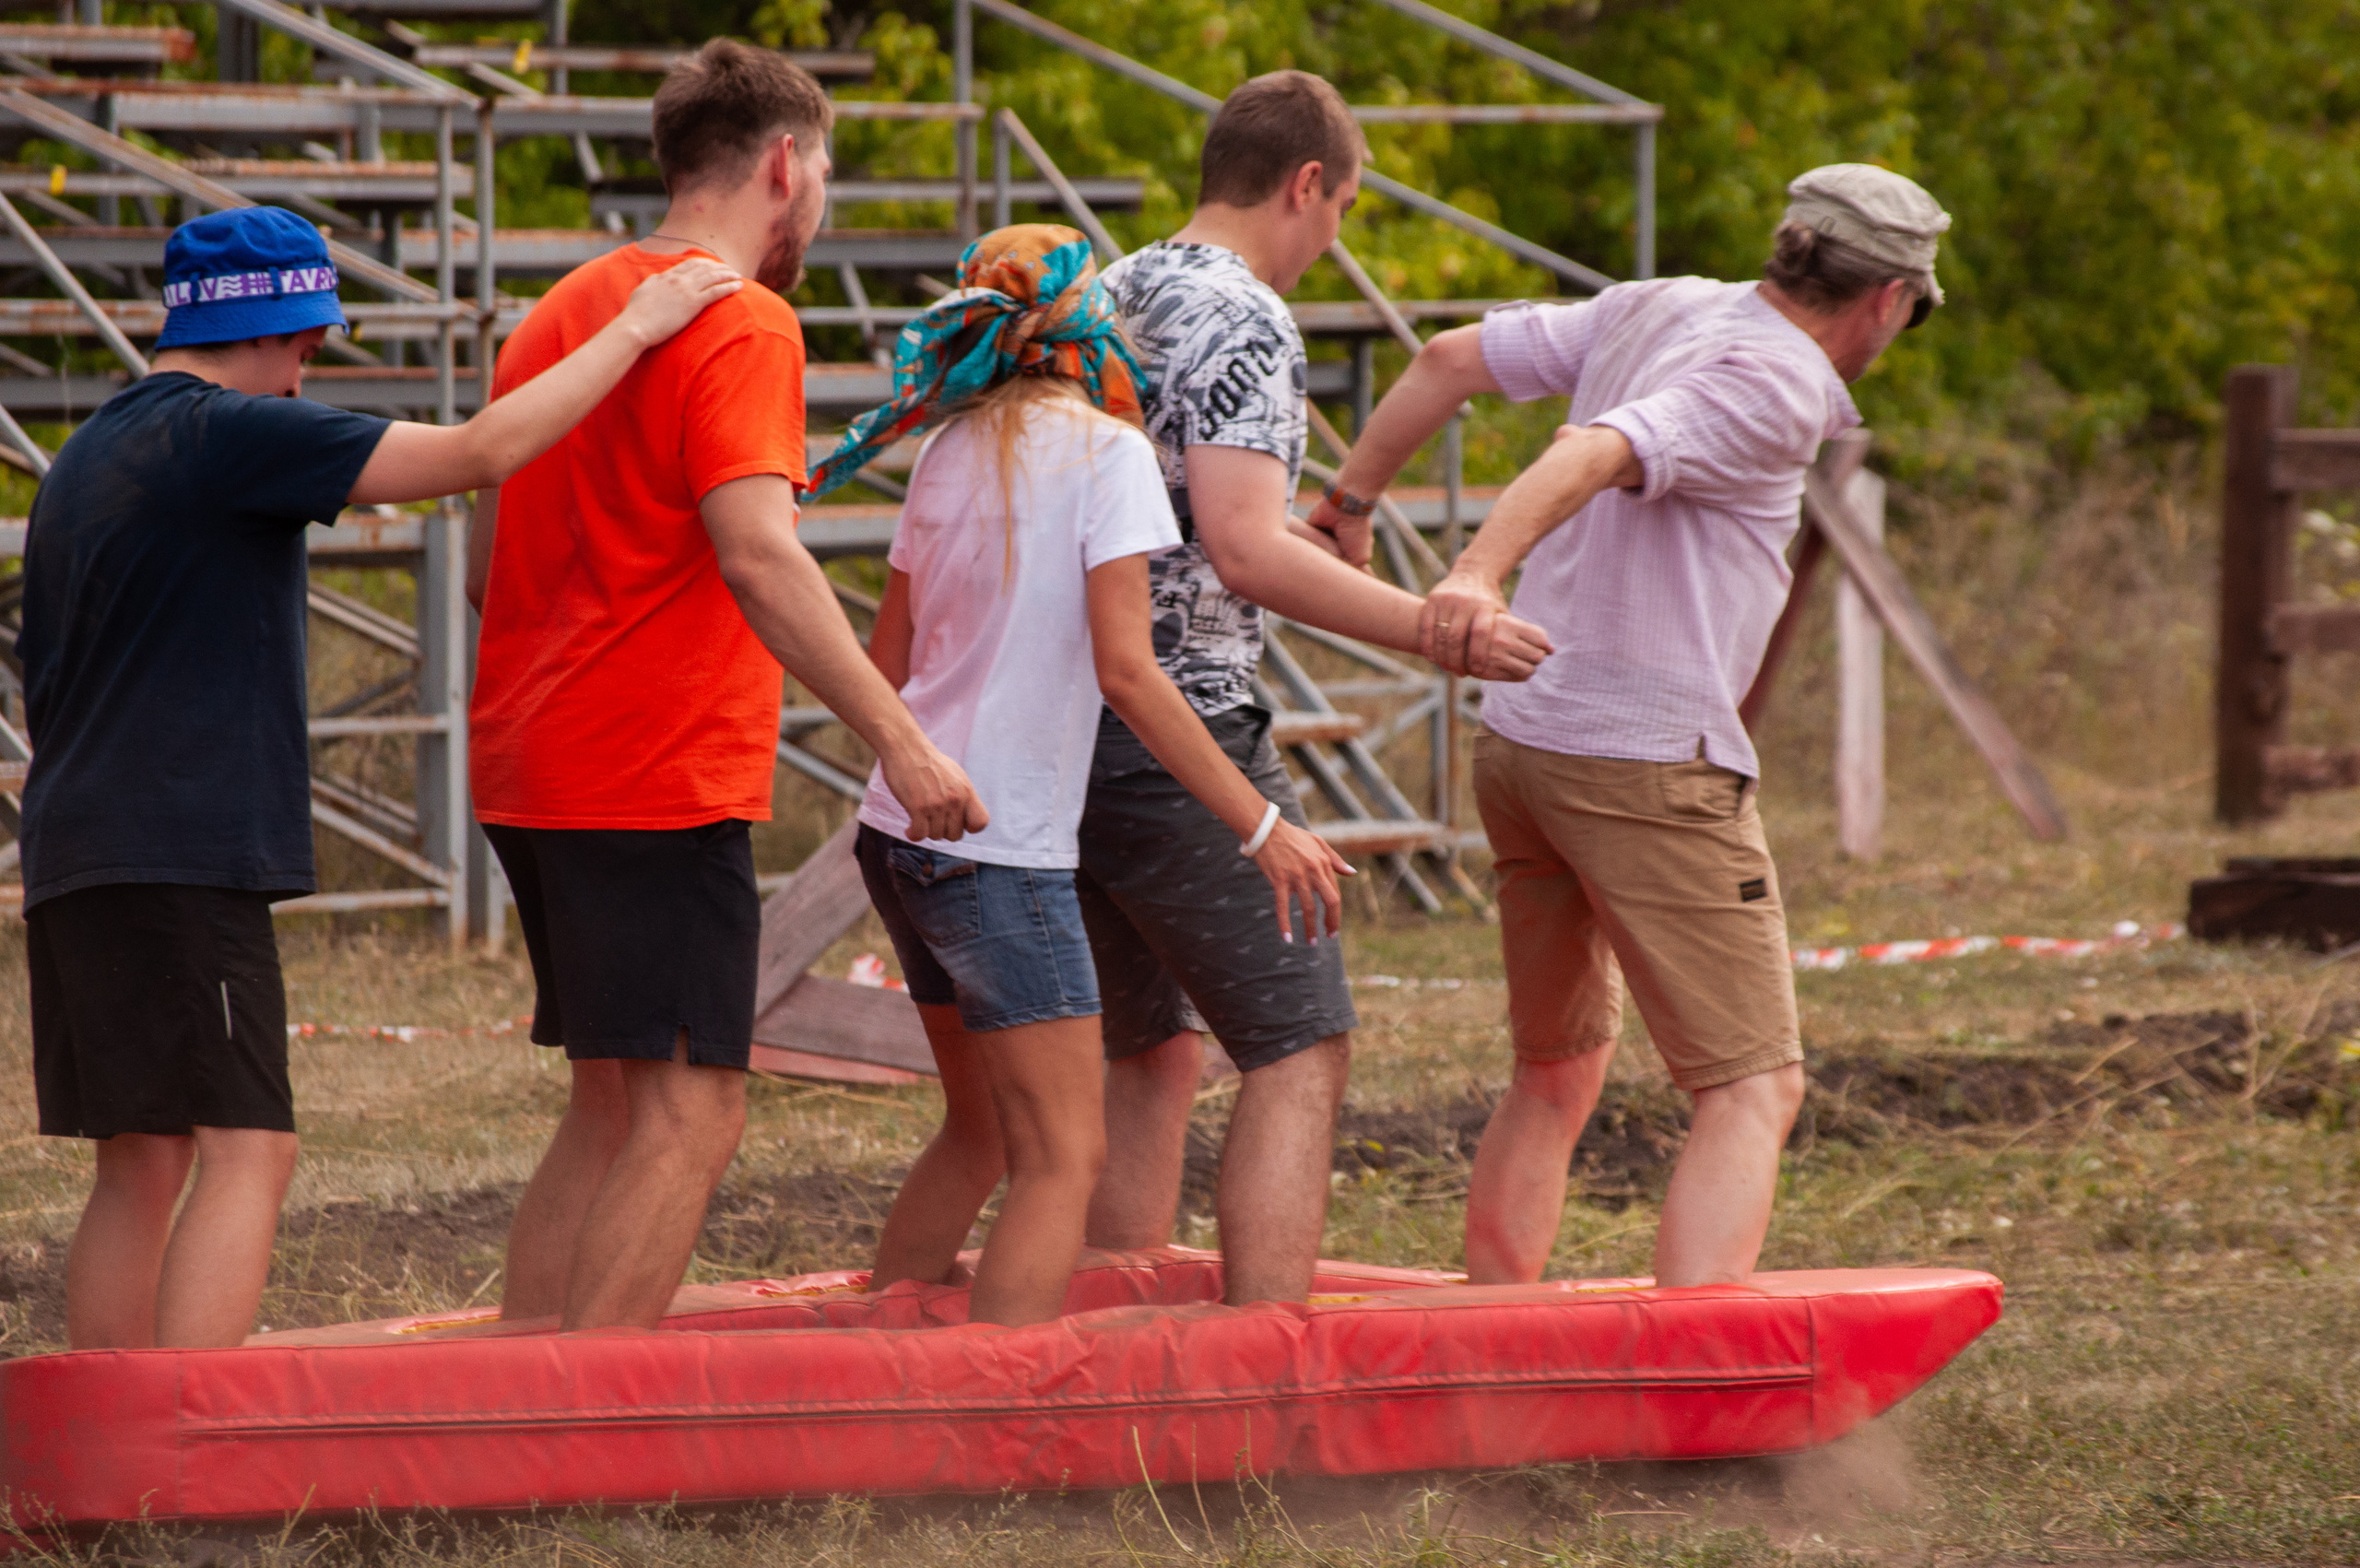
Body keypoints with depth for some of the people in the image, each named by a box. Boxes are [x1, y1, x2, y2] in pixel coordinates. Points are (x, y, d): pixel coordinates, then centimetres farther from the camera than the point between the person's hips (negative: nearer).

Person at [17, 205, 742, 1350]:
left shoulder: (85, 459, 19)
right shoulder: (232, 435, -9)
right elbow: (482, 452, -13)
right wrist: (635, 330, -5)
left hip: (76, 860, 9)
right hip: (180, 858, -9)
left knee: (142, 1164, 10)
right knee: (246, 1154, -10)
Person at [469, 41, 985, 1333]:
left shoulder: (561, 315, 17)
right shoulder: (739, 325, -10)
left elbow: (488, 565, 21)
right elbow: (757, 556, -23)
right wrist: (897, 740, -25)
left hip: (530, 774, 9)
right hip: (659, 779, -9)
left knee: (611, 1110, 15)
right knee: (690, 1116, -9)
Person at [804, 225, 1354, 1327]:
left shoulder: (953, 452, 11)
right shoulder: (1103, 450, -10)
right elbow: (1125, 669, -17)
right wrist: (1260, 828, -15)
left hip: (899, 833, 8)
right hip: (999, 856, -8)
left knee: (981, 1133, 21)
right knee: (1063, 1156, -6)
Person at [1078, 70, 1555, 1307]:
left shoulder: (1104, 298, 14)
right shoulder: (1242, 324, -13)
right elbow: (1242, 553, -24)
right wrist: (1438, 630, -19)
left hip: (1068, 730, 9)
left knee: (1152, 1053, 17)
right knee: (1298, 1050, -6)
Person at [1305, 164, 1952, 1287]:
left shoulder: (1654, 311, 11)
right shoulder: (1777, 388, -12)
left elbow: (1452, 359, 13)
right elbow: (1598, 454, -28)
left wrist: (1347, 503, 22)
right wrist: (1479, 575, -42)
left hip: (1519, 743, 9)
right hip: (1650, 766, -9)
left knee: (1556, 1077, 21)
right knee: (1754, 1091, -7)